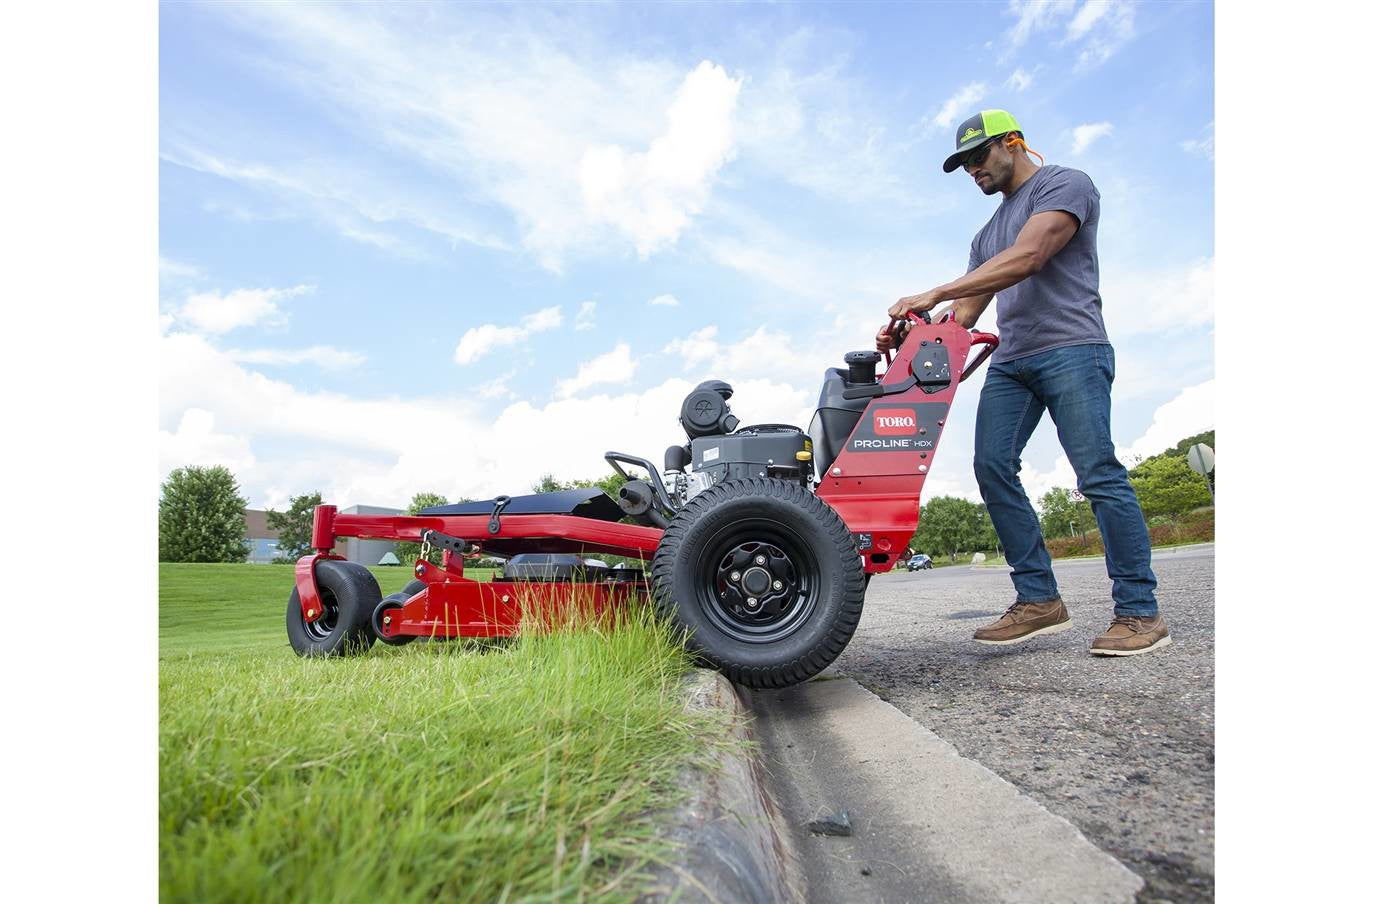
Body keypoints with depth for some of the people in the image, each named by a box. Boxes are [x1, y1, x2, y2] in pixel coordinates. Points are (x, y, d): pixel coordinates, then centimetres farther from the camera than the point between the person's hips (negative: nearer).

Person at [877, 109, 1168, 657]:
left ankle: (1140, 612, -4)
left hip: (1070, 349, -7)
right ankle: (1039, 600, -6)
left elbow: (1025, 259, -14)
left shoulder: (1065, 185, 4)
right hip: (1010, 361, 7)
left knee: (1098, 474, -13)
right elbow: (965, 313, 23)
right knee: (992, 467, -10)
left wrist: (932, 295, -18)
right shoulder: (988, 234, 29)